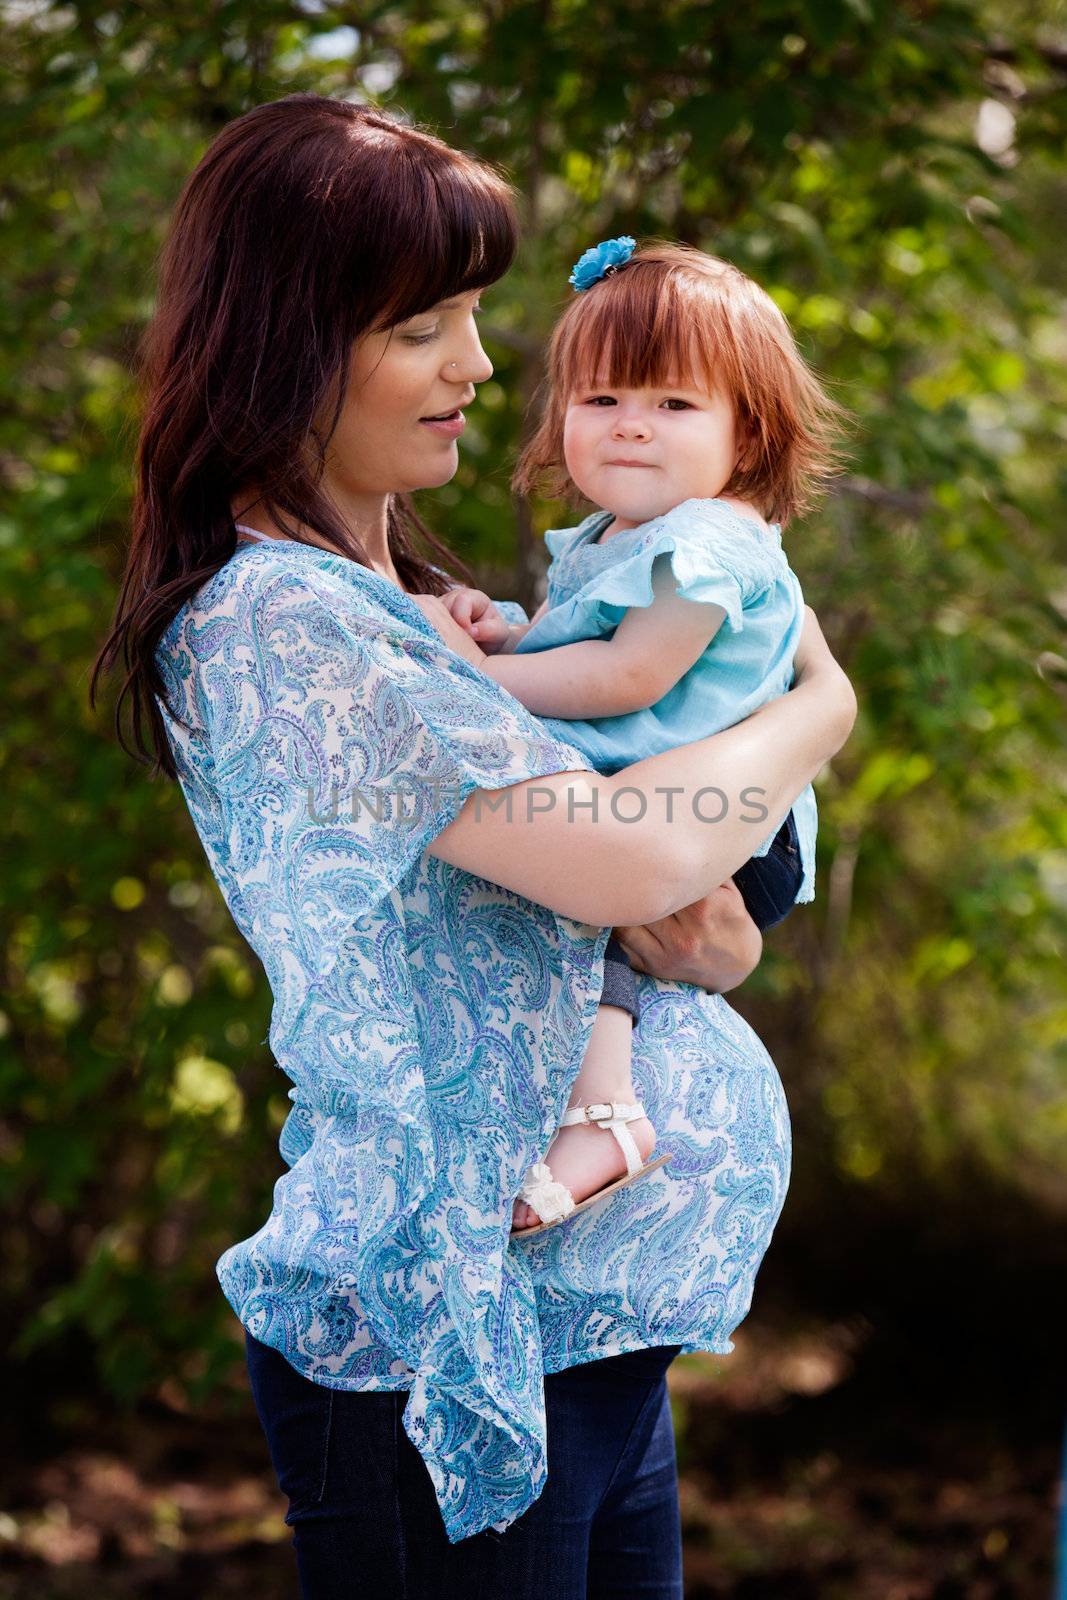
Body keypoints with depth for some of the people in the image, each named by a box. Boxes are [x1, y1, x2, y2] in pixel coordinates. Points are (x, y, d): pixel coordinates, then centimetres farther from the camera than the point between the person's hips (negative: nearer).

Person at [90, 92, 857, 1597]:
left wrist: (699, 925, -10)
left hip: (596, 1304, 9)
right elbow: (632, 859, -25)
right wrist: (818, 710, -6)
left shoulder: (406, 601, 13)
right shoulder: (275, 619, -18)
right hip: (445, 1344, -9)